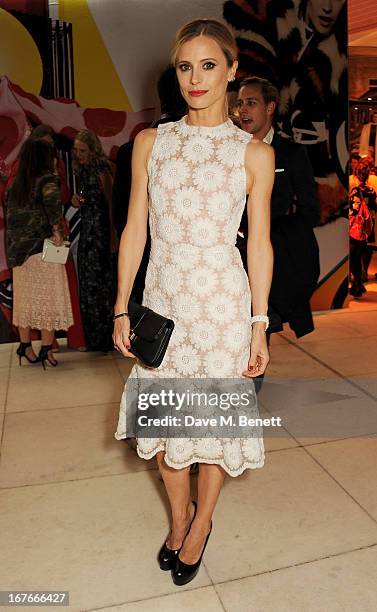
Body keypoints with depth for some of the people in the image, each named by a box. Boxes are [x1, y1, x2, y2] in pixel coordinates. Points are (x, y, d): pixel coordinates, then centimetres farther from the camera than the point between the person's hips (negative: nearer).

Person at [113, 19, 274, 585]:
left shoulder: (254, 153, -3)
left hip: (223, 303, -2)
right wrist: (121, 309, 2)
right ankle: (179, 512, 41)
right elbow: (134, 229, 4)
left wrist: (259, 325, -3)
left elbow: (260, 242, -1)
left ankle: (202, 521, 38)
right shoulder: (150, 142, 3)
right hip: (163, 299, 3)